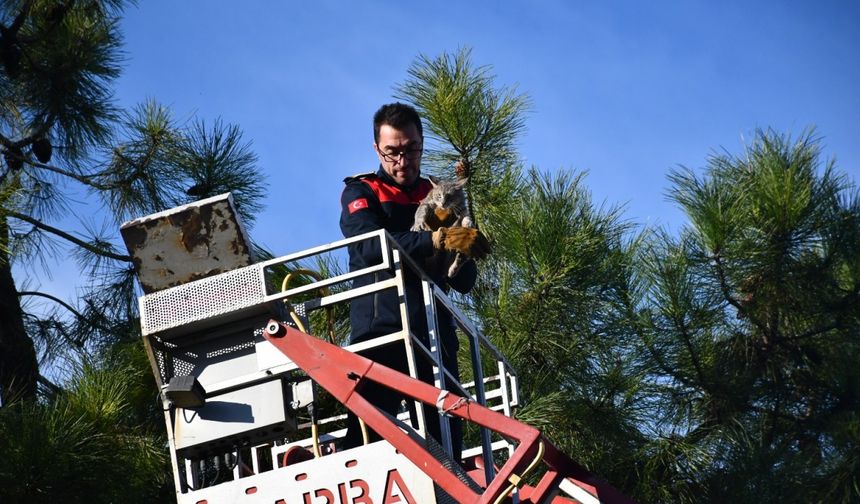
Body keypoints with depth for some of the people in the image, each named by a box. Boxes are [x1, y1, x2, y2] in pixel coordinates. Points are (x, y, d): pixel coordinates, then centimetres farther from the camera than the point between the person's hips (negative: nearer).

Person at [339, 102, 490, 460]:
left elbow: (465, 283, 19)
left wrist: (463, 255, -4)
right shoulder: (361, 193, 11)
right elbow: (369, 245, -13)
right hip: (379, 332, -4)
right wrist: (438, 240, -24)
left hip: (435, 335, 4)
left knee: (446, 439, -2)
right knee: (368, 436, -14)